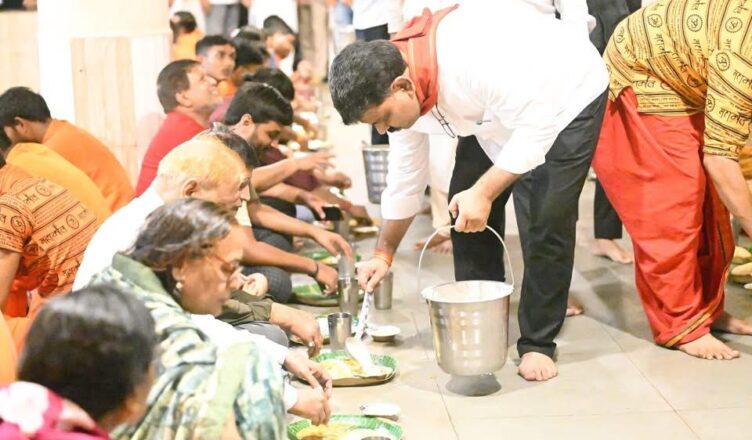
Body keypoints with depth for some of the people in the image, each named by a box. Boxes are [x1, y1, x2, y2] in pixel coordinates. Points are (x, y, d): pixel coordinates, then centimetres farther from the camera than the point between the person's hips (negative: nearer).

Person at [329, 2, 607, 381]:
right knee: (465, 214, 0)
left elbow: (538, 126, -34)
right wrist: (383, 253, 3)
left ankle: (537, 344, 2)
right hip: (499, 113, 7)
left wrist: (484, 192, -37)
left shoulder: (472, 60, -40)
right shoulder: (397, 87, -13)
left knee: (544, 221, -14)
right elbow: (405, 176, 0)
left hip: (566, 97, -7)